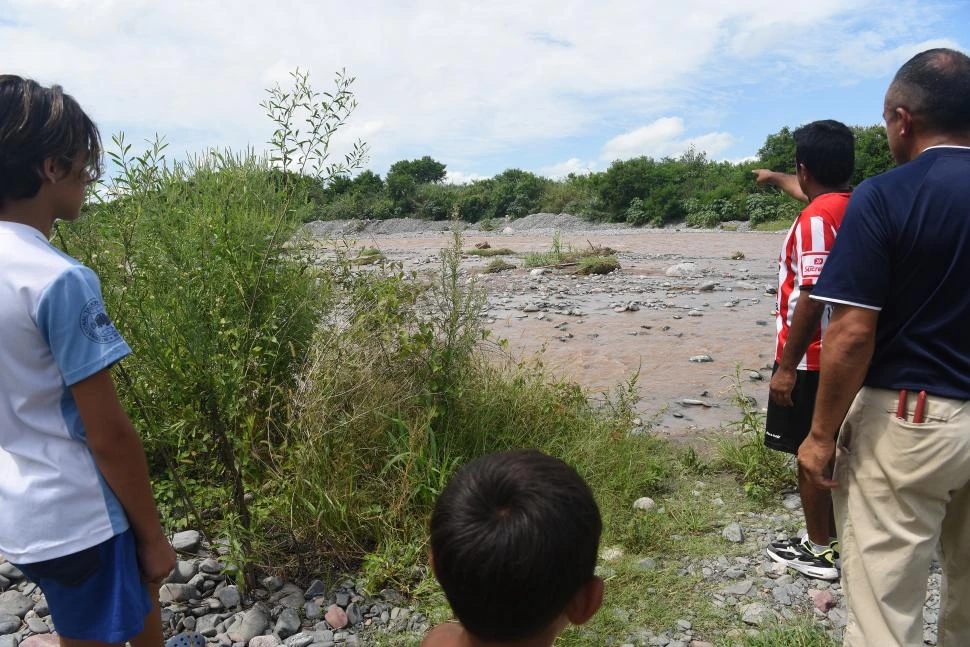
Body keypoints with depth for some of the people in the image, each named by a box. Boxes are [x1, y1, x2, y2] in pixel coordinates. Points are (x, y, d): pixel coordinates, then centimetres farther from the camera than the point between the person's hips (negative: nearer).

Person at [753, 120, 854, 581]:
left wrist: (786, 366, -22)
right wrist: (775, 179, 49)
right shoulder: (851, 205, 7)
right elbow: (812, 194, 32)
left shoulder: (816, 218, -20)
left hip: (811, 358, -9)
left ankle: (819, 552, 15)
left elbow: (811, 299, -25)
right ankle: (832, 538, 31)